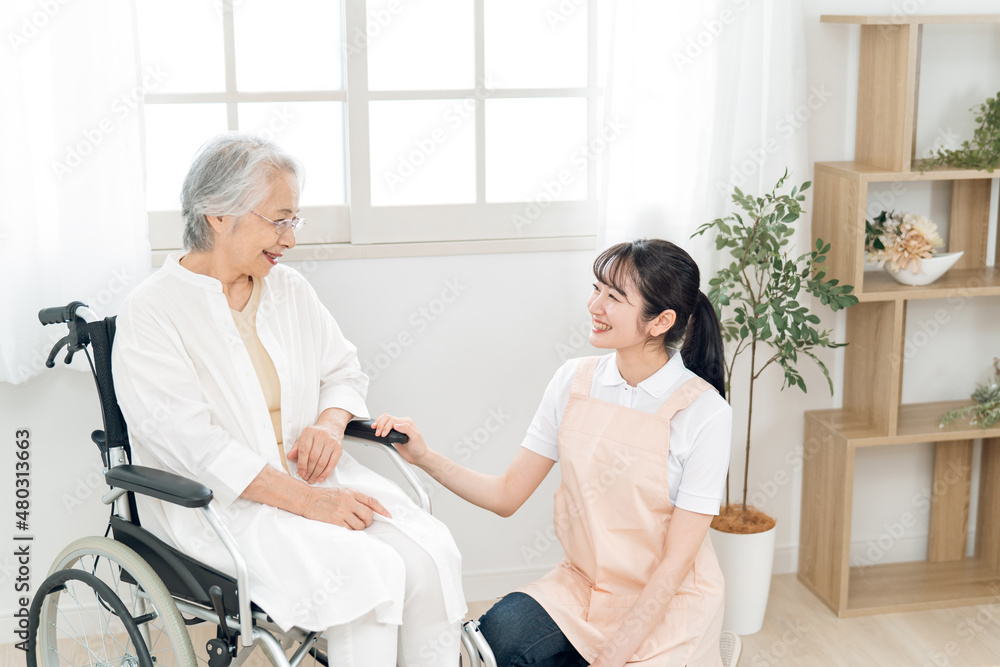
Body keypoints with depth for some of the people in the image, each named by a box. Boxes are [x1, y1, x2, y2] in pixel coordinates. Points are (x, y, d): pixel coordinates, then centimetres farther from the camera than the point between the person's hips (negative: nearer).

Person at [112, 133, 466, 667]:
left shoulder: (289, 289, 11)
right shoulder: (151, 312, -10)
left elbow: (344, 372, 20)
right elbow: (192, 443, -19)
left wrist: (330, 423, -5)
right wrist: (305, 501, -24)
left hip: (313, 477, 6)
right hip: (220, 503, -6)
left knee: (431, 553, -19)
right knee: (368, 572, -29)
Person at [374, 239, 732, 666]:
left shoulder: (704, 412, -14)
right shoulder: (574, 381, 0)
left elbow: (675, 563, -14)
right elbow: (507, 495, 3)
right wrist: (425, 458, -10)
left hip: (670, 602, -4)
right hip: (582, 585, 4)